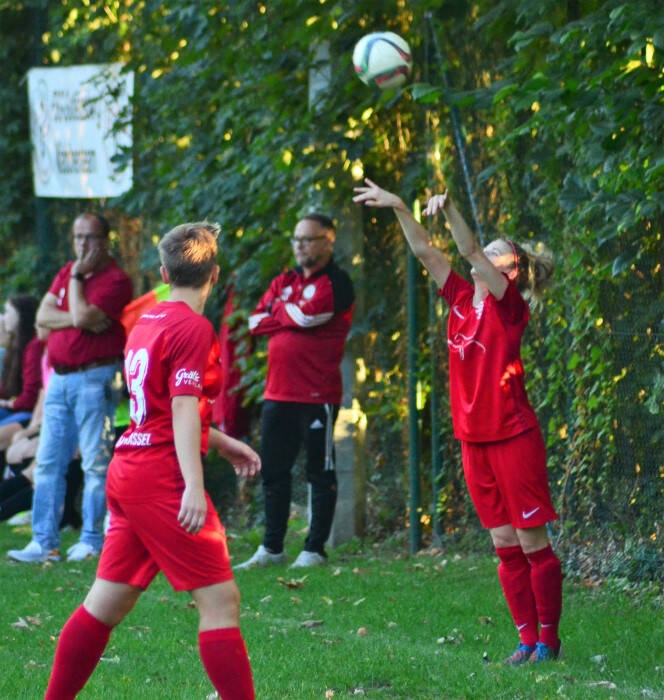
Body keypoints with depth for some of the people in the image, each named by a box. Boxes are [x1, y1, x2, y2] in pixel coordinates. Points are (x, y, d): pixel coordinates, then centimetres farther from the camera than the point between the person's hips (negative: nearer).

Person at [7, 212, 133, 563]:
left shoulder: (115, 280, -8)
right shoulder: (66, 272, 16)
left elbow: (83, 316, -21)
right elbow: (43, 315, 5)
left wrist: (78, 277, -9)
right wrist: (79, 320, -10)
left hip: (95, 379, -7)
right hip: (59, 377, 7)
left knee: (95, 464, -5)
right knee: (48, 463, 5)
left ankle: (91, 541, -1)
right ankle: (43, 542, 7)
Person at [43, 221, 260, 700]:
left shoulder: (148, 322, 16)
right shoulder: (194, 329, -10)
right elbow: (184, 410, -19)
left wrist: (222, 443, 29)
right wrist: (194, 487, -24)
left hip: (128, 473, 9)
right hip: (162, 478, -9)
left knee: (107, 602, 13)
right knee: (221, 600, -7)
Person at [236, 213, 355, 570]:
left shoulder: (335, 283, -5)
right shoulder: (284, 282, 16)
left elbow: (308, 315, -19)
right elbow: (255, 322, 7)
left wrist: (278, 310, 0)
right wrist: (292, 315, -8)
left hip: (317, 395, -7)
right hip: (278, 393, 7)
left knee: (320, 474, 1)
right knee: (273, 472, 10)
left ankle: (314, 550, 5)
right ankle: (271, 548, 18)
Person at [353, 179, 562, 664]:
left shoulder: (509, 305, -9)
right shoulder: (463, 299, 9)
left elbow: (470, 250, -22)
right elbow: (425, 251, 8)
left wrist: (448, 208, -34)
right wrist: (399, 207, 0)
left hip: (514, 437, -7)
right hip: (475, 440, 7)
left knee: (532, 542, -1)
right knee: (505, 544, 9)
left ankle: (549, 640, 5)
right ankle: (527, 638, 13)